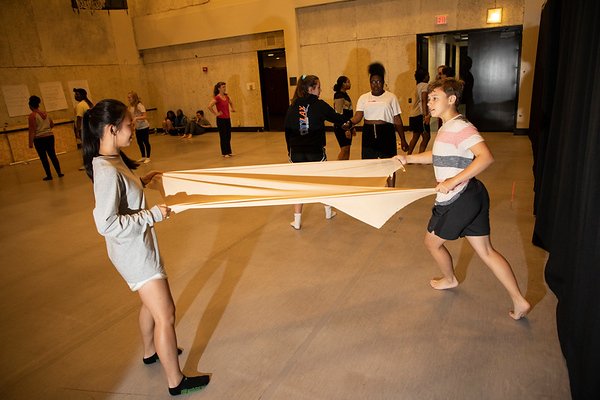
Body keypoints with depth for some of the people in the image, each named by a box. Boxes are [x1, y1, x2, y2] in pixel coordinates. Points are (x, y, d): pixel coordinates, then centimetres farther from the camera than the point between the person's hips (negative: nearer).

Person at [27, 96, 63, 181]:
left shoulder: (32, 115, -10)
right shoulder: (45, 113, 6)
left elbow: (32, 130, -13)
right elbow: (52, 125, 15)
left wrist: (30, 142, -11)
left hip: (39, 139, -5)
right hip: (50, 136, 5)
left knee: (43, 158, 3)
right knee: (52, 155, 11)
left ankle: (49, 175, 6)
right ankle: (59, 173, 10)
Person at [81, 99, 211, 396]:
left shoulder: (112, 160, 2)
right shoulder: (106, 171, -27)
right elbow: (107, 224, -28)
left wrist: (141, 182, 13)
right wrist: (153, 214, -24)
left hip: (140, 245, 10)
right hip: (133, 251, -10)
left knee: (152, 302, 27)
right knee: (165, 315, 1)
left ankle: (150, 352, 51)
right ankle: (176, 382, 18)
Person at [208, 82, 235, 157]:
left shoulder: (226, 96, 7)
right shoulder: (217, 98, -15)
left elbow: (231, 102, 30)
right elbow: (209, 106, -25)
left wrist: (232, 108, 17)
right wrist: (216, 113, -18)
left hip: (227, 118, 7)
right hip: (221, 119, -7)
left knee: (228, 136, 12)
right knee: (223, 136, 1)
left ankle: (229, 151, 21)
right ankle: (224, 153, 11)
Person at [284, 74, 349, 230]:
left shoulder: (292, 107, 3)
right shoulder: (320, 105, -6)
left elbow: (287, 131, 6)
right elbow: (337, 118, 4)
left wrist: (290, 150, 16)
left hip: (297, 151, 2)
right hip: (316, 151, -2)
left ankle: (297, 221, 11)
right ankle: (328, 212, 35)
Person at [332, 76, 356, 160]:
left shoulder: (345, 94, 16)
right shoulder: (339, 95, -13)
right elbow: (339, 114, -19)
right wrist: (346, 129, -23)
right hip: (341, 127, -9)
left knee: (347, 150, 11)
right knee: (344, 149, -9)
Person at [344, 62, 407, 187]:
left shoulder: (391, 97, 4)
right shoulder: (364, 98, 8)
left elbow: (397, 120, 4)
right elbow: (358, 116, -4)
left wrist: (403, 140, 2)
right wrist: (350, 123, -26)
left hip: (386, 133, -2)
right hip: (369, 133, 2)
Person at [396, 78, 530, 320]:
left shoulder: (459, 127, -18)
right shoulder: (447, 127, 14)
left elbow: (486, 157, -29)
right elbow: (440, 156, 29)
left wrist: (454, 181, -32)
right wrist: (408, 159, 21)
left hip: (458, 200, -10)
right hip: (473, 194, 10)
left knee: (432, 242, 14)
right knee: (486, 250, 14)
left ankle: (449, 279, 40)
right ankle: (519, 302, 18)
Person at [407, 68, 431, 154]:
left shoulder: (419, 85, 18)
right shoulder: (425, 85, -10)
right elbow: (424, 101, -20)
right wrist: (426, 115, -25)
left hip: (414, 115, 10)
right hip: (420, 115, -10)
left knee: (415, 136, 19)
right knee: (426, 137, -6)